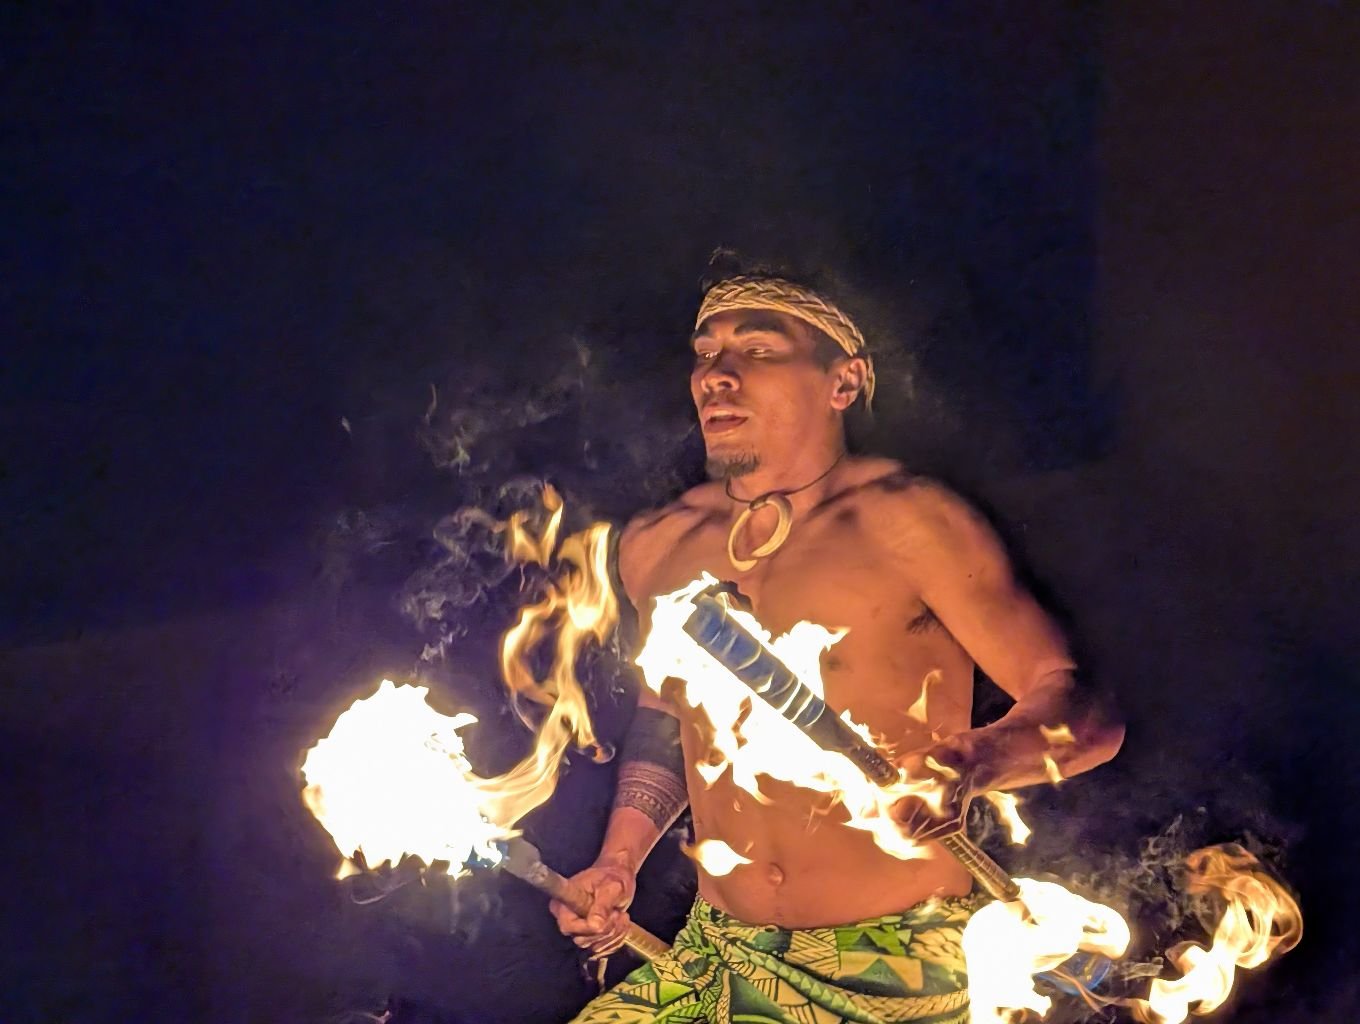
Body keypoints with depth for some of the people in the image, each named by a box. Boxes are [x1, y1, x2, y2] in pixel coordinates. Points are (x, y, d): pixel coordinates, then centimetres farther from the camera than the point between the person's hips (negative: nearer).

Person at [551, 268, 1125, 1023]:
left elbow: (1084, 709, -14)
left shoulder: (901, 522, -12)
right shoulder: (656, 548, 5)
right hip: (718, 963, 5)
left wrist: (968, 767, -33)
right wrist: (619, 860, 9)